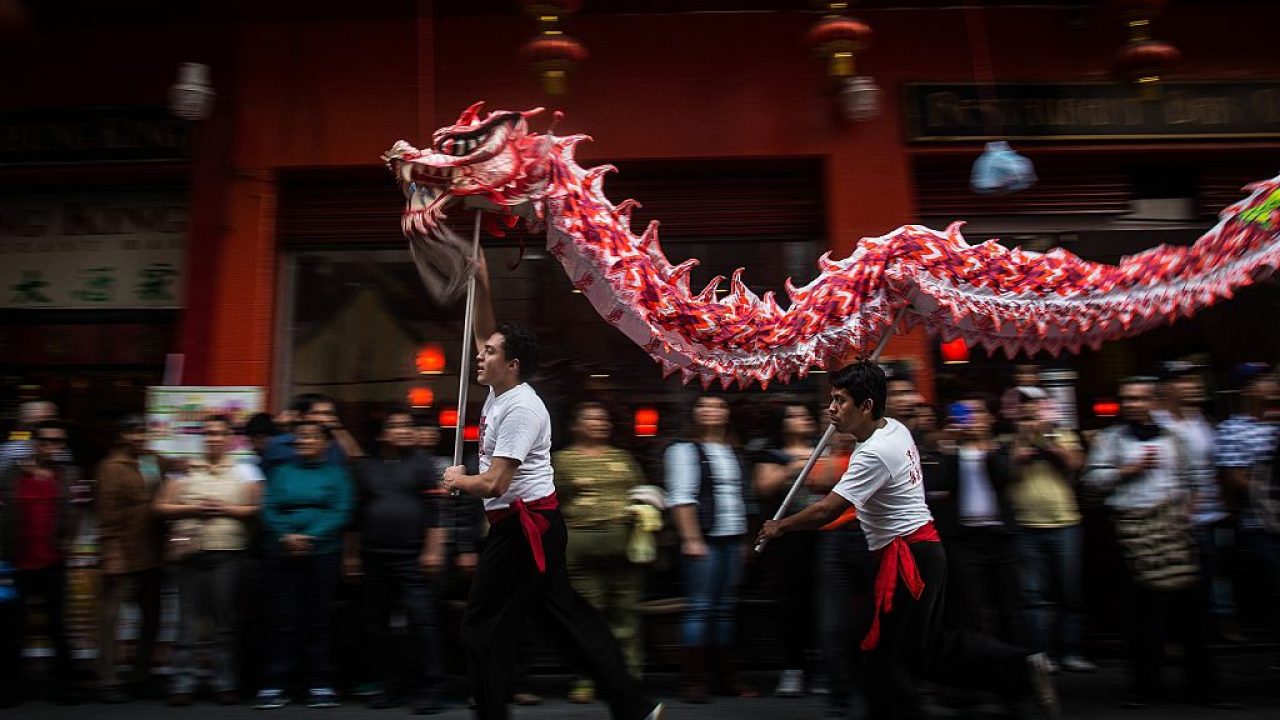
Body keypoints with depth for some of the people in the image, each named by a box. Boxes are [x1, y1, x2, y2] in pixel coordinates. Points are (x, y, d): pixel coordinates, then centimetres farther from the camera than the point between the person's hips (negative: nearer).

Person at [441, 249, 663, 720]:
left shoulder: (519, 408, -18)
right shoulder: (500, 394, 9)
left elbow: (493, 484, -22)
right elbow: (486, 331, 19)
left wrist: (457, 480, -4)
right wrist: (480, 283, 11)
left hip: (526, 526, -10)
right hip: (526, 525, 10)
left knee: (484, 629, -1)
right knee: (565, 616, 12)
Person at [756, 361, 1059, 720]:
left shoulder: (874, 454, -23)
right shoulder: (896, 428, 5)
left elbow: (826, 511, -26)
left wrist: (780, 526, -12)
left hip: (907, 556, -10)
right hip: (925, 546, 10)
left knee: (885, 654, 0)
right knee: (930, 644, 18)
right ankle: (1022, 667, 19)